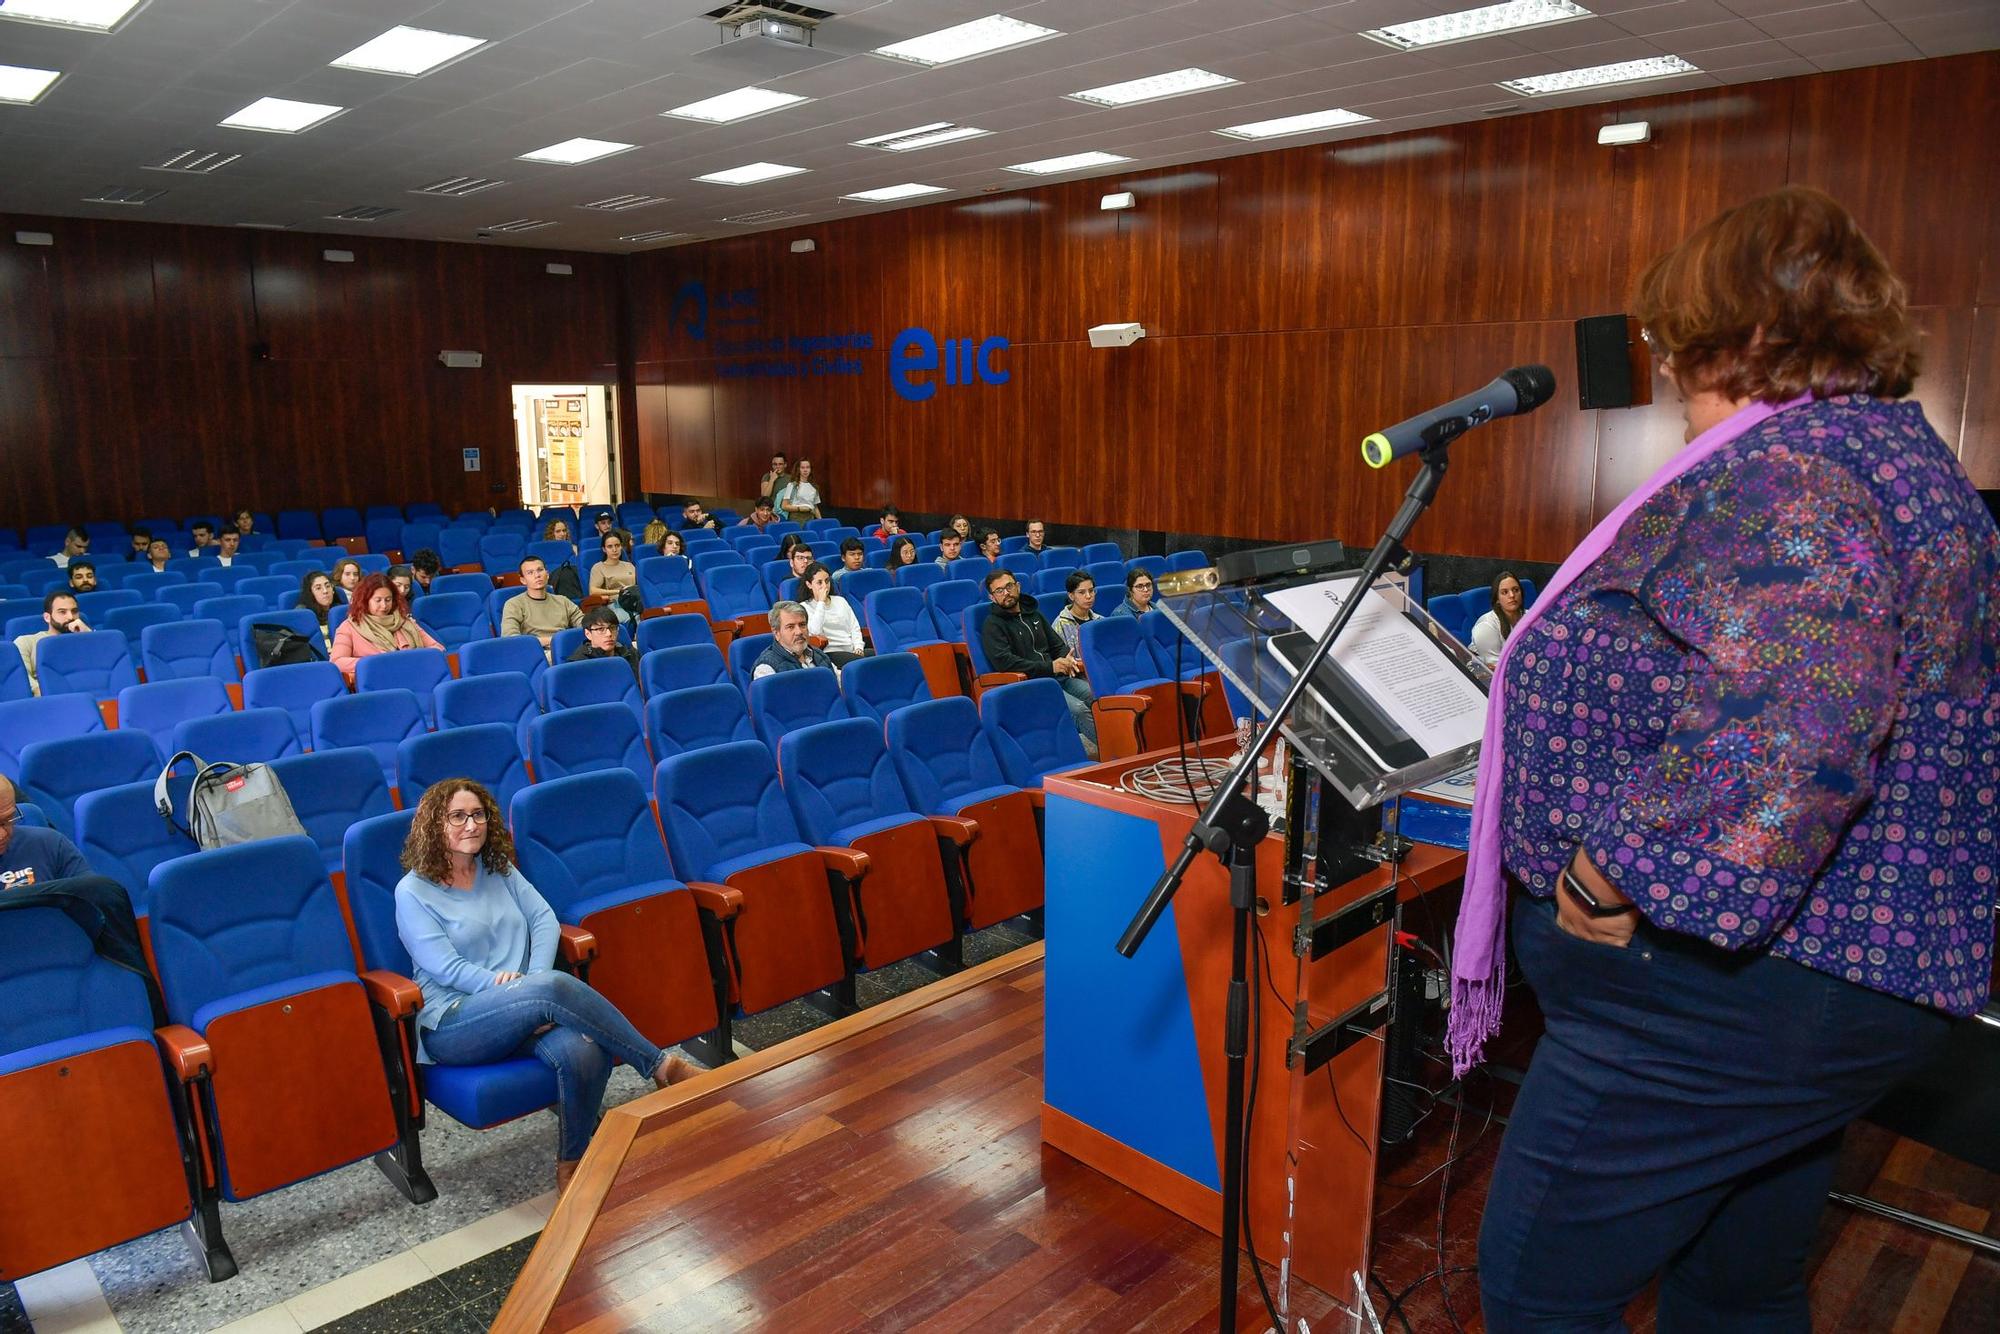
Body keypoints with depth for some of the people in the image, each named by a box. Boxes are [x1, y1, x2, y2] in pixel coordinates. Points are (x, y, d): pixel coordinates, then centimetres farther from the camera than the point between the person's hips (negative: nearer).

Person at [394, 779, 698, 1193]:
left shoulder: (500, 869, 16)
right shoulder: (413, 891, 0)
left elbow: (545, 920, 7)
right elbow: (446, 967, -10)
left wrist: (535, 979, -12)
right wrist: (523, 988, -19)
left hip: (522, 1012, 5)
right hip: (453, 1023, -4)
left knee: (584, 1051, -31)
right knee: (555, 987, -35)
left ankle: (572, 1163, -11)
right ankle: (661, 1066, -25)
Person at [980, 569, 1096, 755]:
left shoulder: (1033, 613, 22)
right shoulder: (992, 625, 0)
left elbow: (1057, 645, 27)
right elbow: (1004, 662, -14)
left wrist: (1067, 660, 1)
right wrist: (1050, 667, -17)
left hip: (1058, 677, 7)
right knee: (1079, 709, -28)